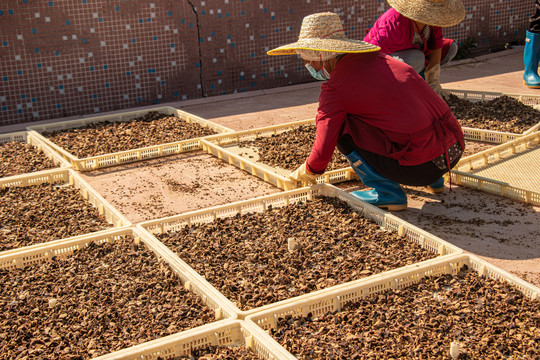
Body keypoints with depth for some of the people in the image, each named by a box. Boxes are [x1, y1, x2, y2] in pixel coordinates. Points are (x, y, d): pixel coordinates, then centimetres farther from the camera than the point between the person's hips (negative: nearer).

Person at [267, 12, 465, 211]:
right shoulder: (378, 58, 14)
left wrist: (303, 173, 18)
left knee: (340, 126, -1)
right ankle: (434, 180, 29)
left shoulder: (334, 89, -8)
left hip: (419, 168, -7)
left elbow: (322, 153, -6)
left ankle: (386, 191, 2)